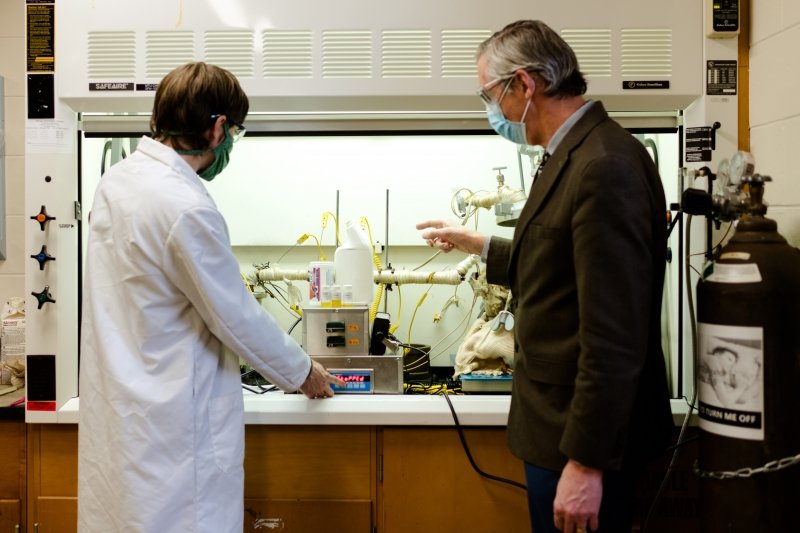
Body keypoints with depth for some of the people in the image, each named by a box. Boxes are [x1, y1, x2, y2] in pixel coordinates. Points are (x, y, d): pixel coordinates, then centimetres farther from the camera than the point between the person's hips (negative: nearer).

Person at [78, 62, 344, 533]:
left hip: (117, 406, 9)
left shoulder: (117, 178, 2)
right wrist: (302, 372, -1)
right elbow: (237, 318, -16)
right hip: (171, 427, -8)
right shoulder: (186, 207, -25)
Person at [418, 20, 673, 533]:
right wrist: (477, 244, 25)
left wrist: (586, 462, -21)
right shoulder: (578, 154, 7)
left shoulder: (604, 167, -24)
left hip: (583, 435, -9)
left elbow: (614, 335, -26)